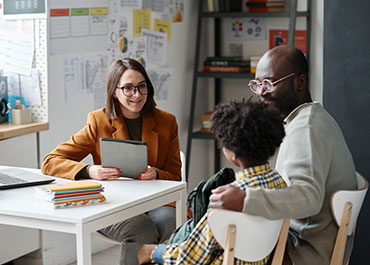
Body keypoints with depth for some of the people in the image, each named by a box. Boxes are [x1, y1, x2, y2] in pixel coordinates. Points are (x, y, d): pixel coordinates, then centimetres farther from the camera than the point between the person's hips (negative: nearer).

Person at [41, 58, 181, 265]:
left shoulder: (166, 122, 8)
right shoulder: (99, 122, 2)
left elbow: (174, 176, 11)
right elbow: (50, 162, -2)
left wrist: (156, 174, -15)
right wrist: (90, 171, -22)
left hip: (155, 202, 2)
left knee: (166, 222, -33)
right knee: (142, 230, -33)